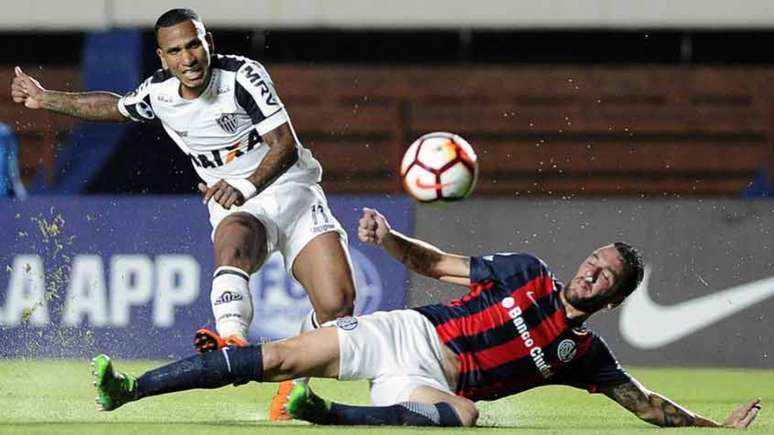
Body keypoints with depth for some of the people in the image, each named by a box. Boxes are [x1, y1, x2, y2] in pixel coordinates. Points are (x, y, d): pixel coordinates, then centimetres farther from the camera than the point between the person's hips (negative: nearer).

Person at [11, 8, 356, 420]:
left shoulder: (242, 75, -16)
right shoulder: (158, 93, -1)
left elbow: (286, 146, -21)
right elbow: (116, 106, 24)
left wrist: (246, 188, -38)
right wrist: (46, 100, 28)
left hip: (290, 189, -2)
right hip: (235, 205, 2)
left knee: (337, 304, -18)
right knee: (232, 243, -38)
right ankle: (233, 340, -61)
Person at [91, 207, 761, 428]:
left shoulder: (586, 353, 12)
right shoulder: (528, 272, 13)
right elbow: (436, 263, 16)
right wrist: (389, 238, -2)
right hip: (403, 333, 2)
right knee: (277, 358, -16)